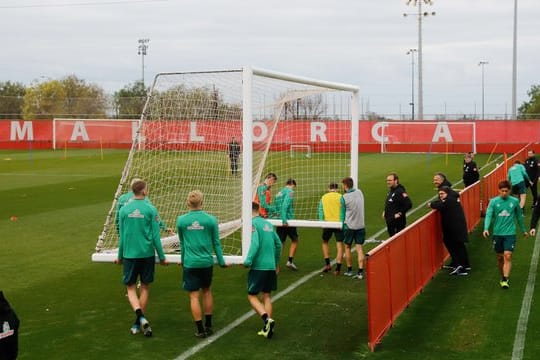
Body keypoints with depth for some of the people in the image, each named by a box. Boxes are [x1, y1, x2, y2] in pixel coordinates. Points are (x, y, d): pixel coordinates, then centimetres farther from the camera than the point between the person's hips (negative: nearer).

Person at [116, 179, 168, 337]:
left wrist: (120, 256, 15)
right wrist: (162, 257, 3)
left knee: (131, 288, 8)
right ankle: (138, 323, 18)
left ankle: (140, 316, -16)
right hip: (147, 254, -1)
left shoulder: (124, 210, -1)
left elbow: (121, 236, 3)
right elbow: (155, 236, -6)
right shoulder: (150, 209, -7)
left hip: (129, 254, 1)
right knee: (145, 288, 13)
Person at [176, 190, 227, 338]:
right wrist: (221, 261, 12)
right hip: (207, 262, 1)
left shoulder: (181, 220, -3)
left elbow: (182, 243, 11)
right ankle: (208, 326, 25)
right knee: (207, 291, 19)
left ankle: (200, 329, 5)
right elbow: (216, 243, 2)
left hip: (190, 263, -1)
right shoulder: (211, 219, -5)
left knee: (194, 296, 3)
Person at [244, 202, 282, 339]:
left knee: (252, 296, 2)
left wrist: (248, 261, -19)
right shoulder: (268, 223, 14)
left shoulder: (253, 223, -8)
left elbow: (255, 244, -21)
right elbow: (278, 244, 19)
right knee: (266, 296, 13)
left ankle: (267, 319, -18)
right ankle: (267, 328, 10)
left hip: (258, 266, -7)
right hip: (271, 266, 7)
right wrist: (276, 263, 28)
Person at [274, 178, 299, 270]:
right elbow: (285, 204, -18)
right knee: (294, 240, 12)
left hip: (279, 222, 6)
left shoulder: (279, 193, 18)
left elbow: (276, 207, 18)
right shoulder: (290, 191, -5)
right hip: (288, 221, -6)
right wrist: (284, 219, -24)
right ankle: (290, 261, 4)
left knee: (280, 243, 6)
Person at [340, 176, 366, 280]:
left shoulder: (344, 198, -11)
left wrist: (342, 225, 15)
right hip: (361, 225, 3)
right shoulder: (359, 192, 1)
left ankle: (349, 270, 20)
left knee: (347, 247, 13)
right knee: (359, 248, 3)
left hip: (349, 226, -3)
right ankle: (360, 272, -4)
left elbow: (342, 214, 0)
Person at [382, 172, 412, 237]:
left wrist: (400, 213, -19)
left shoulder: (400, 191, -17)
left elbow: (408, 204, -24)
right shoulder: (390, 191, 13)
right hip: (389, 221, 10)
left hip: (398, 222, -10)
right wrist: (385, 211, 14)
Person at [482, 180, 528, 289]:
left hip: (510, 233, -1)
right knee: (500, 257, 10)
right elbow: (488, 215, -13)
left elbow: (519, 216, 14)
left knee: (508, 256, -14)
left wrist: (523, 230, 24)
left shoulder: (515, 201, 1)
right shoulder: (493, 201, -3)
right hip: (497, 234, 1)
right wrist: (486, 229, -29)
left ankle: (505, 279, -16)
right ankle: (503, 277, 28)